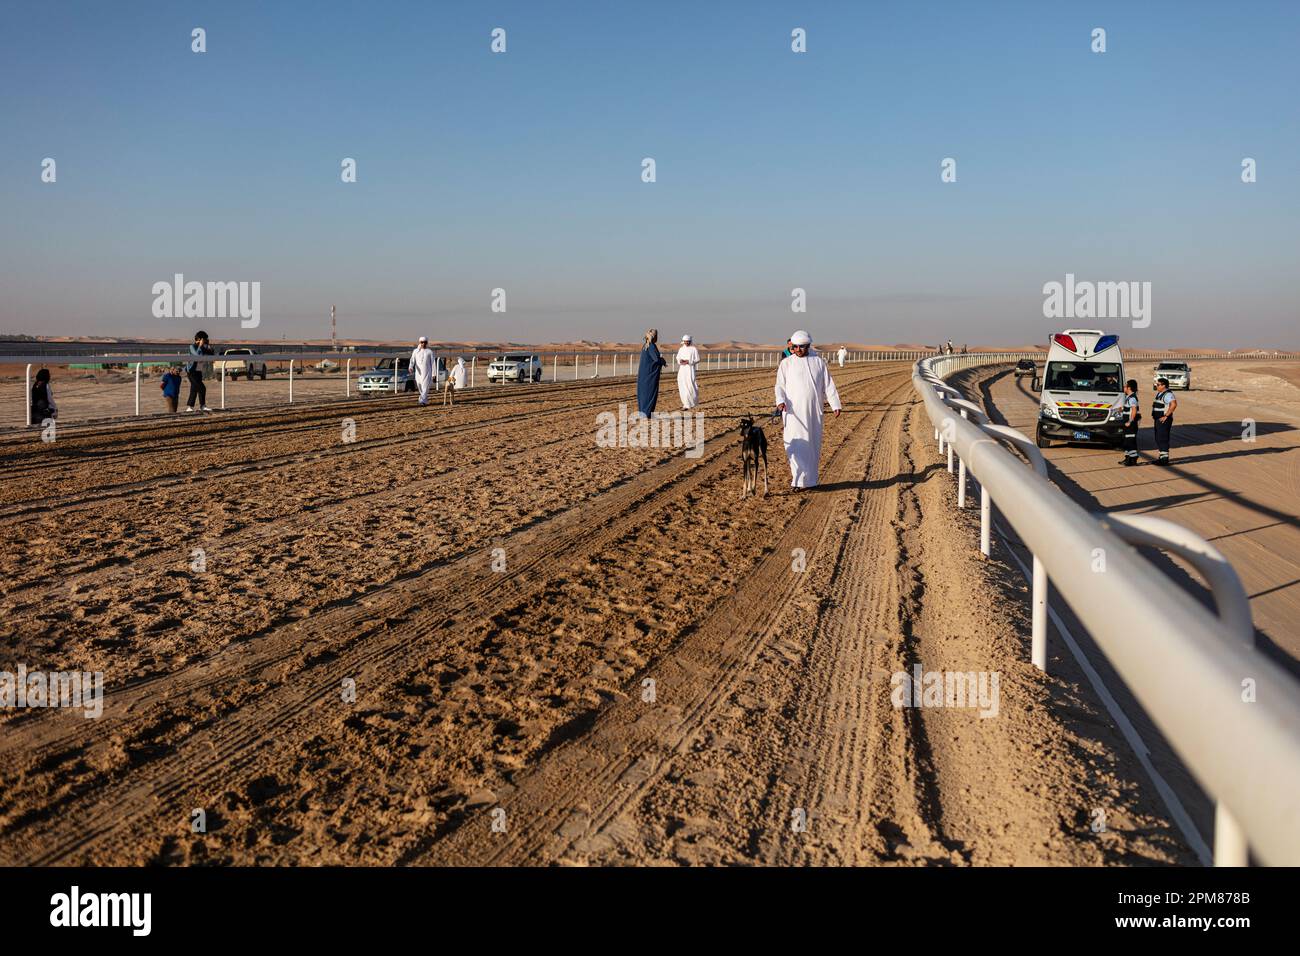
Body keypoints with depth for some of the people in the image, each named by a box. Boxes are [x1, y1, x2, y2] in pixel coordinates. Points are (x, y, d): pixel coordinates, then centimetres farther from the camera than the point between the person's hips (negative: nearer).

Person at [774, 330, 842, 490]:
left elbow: (828, 385, 8)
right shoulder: (786, 363, 2)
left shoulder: (819, 362, 7)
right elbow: (780, 385, -2)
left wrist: (835, 405, 1)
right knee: (797, 445, -10)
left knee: (813, 445, 7)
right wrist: (780, 401, -21)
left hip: (814, 411, 2)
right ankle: (798, 479, -12)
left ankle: (810, 479, 18)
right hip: (793, 411, -2)